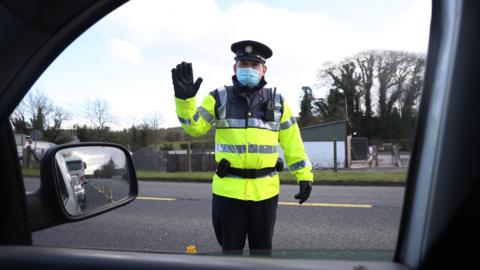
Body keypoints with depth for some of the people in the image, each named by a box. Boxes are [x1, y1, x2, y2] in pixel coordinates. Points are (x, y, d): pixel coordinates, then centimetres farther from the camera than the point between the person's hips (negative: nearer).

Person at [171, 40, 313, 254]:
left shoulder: (277, 102, 6)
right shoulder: (219, 99, 2)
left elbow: (292, 142, 7)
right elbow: (194, 126, -5)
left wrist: (304, 175, 4)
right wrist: (185, 99, -21)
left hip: (265, 190, 1)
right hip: (228, 189, -1)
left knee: (262, 249, 16)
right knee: (230, 249, 13)